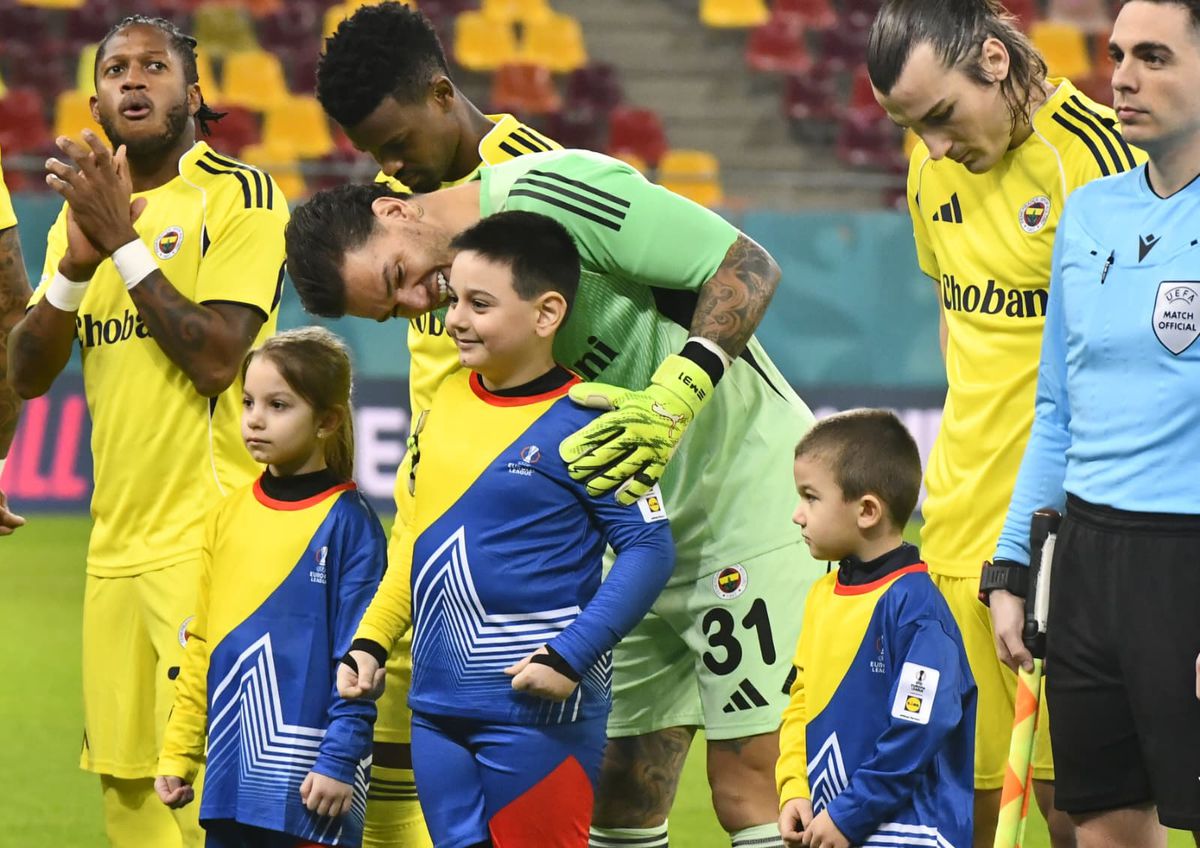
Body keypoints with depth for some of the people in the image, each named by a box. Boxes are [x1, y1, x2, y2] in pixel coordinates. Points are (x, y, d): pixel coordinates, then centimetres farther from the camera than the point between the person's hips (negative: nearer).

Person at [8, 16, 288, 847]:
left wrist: (123, 241, -15)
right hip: (115, 545, 7)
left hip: (209, 537, -7)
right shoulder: (84, 208, 16)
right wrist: (76, 263, -8)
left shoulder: (238, 193, -5)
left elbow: (216, 358, -16)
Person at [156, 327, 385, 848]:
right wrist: (177, 752, 13)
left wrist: (340, 761, -14)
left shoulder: (349, 524, -7)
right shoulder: (228, 517, 10)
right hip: (233, 777, 6)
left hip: (308, 784, -6)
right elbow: (201, 643, 15)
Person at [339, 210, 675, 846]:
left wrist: (570, 655, -19)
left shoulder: (584, 425, -11)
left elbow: (649, 549, -13)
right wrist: (371, 640, 15)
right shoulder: (447, 401, 10)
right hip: (437, 704, 7)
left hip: (536, 706, -7)